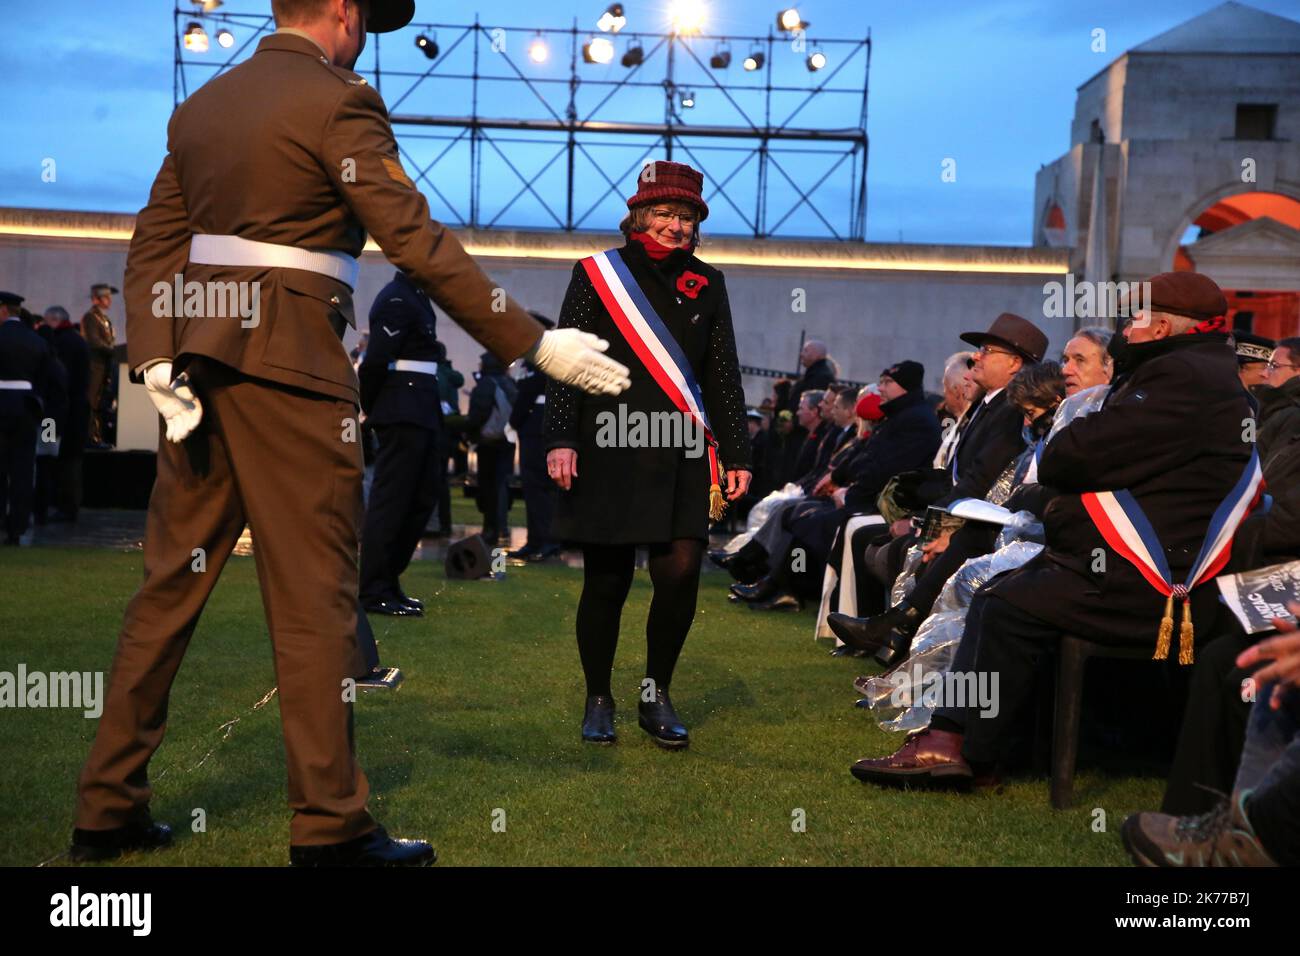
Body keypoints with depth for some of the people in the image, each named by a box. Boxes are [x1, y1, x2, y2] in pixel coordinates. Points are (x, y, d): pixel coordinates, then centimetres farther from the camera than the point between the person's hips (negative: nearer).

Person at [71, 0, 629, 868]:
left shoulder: (202, 104, 16)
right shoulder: (338, 102, -7)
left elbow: (153, 246, 10)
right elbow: (417, 242, -15)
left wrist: (153, 360, 3)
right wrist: (533, 343, -14)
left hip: (200, 358, 7)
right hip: (290, 370, -7)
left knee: (171, 586, 12)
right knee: (315, 597, -1)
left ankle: (109, 807, 18)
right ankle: (330, 825, 5)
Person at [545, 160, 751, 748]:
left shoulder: (707, 285, 12)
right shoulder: (597, 274, 4)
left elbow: (723, 377, 13)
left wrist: (735, 455, 8)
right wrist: (561, 440, -9)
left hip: (682, 456, 2)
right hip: (609, 454, -2)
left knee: (681, 573, -7)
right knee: (606, 582, 2)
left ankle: (657, 698, 13)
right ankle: (598, 702, 20)